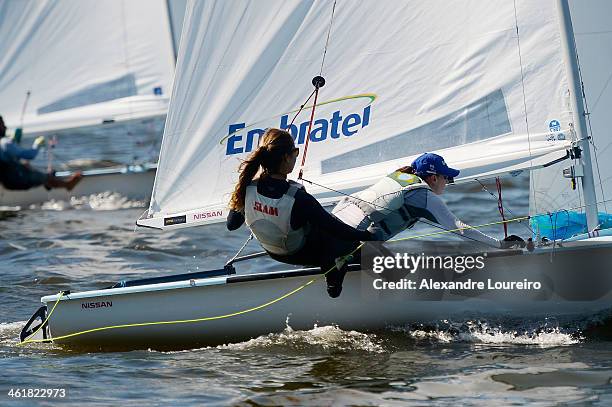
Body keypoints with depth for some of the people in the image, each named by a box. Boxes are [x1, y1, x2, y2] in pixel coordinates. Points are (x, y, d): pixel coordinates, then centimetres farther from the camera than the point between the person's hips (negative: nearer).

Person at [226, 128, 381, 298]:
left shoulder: (247, 188, -25)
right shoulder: (298, 199, -39)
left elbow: (232, 225, -7)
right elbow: (337, 229, -27)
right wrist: (369, 235, -11)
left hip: (271, 251, 5)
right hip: (302, 255, -5)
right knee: (353, 239, 19)